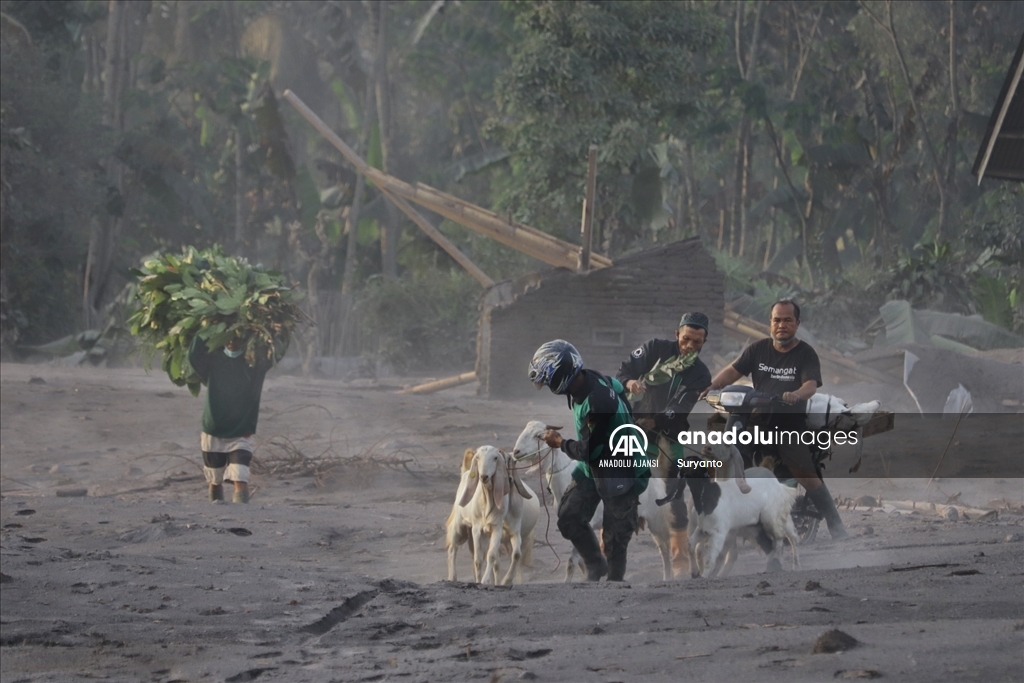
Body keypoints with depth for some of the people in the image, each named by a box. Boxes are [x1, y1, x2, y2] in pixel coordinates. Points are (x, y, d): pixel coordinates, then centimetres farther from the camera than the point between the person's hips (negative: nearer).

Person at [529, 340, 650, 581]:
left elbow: (589, 450, -26)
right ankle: (595, 564, 26)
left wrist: (560, 442, -9)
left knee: (615, 538, 1)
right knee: (569, 517, 7)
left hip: (620, 475, -9)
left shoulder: (598, 402, -33)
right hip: (593, 468, 9)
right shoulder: (584, 383, -5)